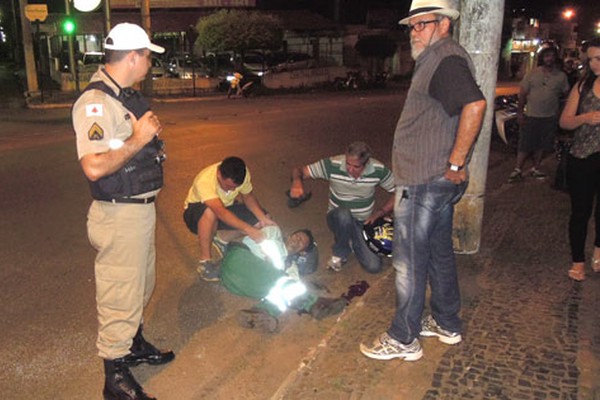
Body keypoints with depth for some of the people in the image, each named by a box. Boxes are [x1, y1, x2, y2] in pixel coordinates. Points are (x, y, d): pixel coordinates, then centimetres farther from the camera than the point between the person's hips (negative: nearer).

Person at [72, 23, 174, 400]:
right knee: (120, 294, 3)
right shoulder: (95, 103, -20)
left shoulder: (128, 96, 10)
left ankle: (134, 343, 45)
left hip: (143, 209, 10)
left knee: (141, 285, 24)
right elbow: (94, 167, -31)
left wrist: (152, 131, 7)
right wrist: (139, 139, -23)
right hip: (119, 216, -10)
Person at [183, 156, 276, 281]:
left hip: (226, 207, 5)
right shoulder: (204, 181, -38)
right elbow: (221, 212, -48)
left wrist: (263, 218, -22)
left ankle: (222, 238, 1)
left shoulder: (242, 173, -21)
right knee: (210, 212, -42)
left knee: (262, 220, -13)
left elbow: (248, 196, -6)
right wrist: (249, 229, -55)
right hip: (197, 213, -5)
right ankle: (204, 260, -23)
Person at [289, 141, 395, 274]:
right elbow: (299, 170, -19)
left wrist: (379, 213, -15)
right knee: (344, 214, -41)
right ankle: (339, 254, -12)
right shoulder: (333, 165, -21)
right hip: (339, 218, -1)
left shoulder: (379, 170, -17)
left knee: (374, 266, -18)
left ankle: (352, 241, 13)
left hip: (364, 223, 2)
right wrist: (297, 182, -43)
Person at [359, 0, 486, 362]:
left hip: (425, 182, -11)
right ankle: (448, 324, 35)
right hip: (437, 181, 11)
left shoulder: (446, 60, -16)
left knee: (410, 260, 0)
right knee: (439, 252, 20)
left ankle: (404, 339, 13)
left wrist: (456, 162, -27)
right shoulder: (437, 60, 17)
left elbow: (475, 104, -33)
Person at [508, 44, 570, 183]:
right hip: (531, 115, -2)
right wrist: (519, 112, -4)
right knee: (525, 144, -2)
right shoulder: (533, 73, -1)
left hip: (550, 117, 2)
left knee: (542, 145, 11)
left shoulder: (561, 76, 2)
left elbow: (565, 93, 14)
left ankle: (535, 169, 25)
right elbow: (522, 93, 0)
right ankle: (517, 170, 5)